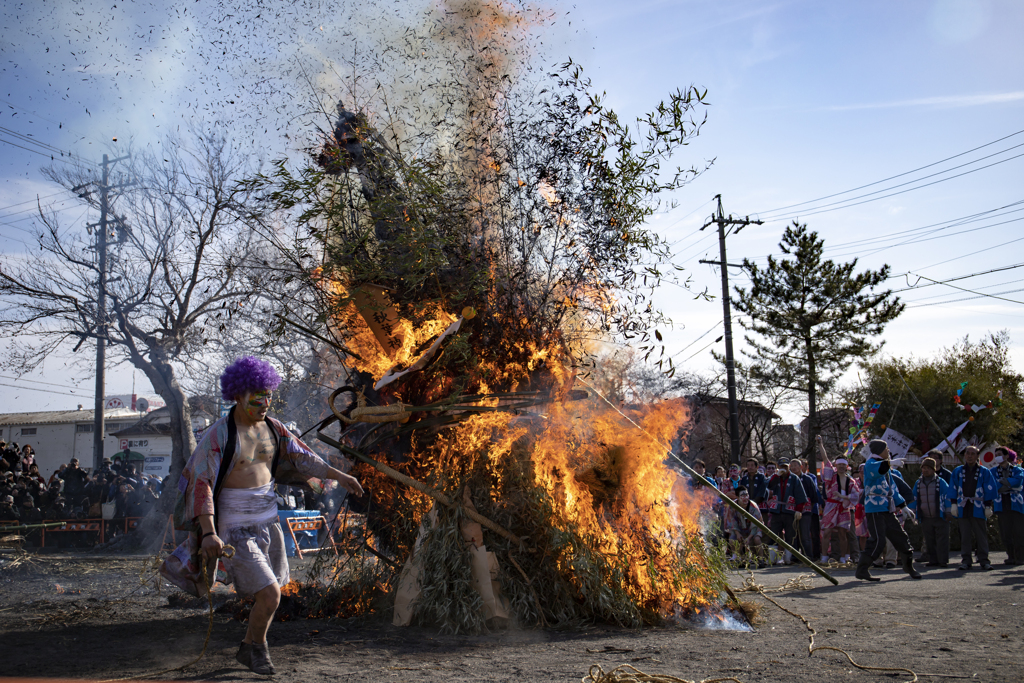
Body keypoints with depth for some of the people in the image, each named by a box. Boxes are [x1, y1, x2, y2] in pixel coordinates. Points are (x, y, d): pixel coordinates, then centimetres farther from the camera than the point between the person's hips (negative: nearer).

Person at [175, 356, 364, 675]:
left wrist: (338, 475, 12)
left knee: (273, 592, 16)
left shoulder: (271, 427, 3)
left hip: (267, 522, 7)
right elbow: (201, 483, -23)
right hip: (234, 528, -7)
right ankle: (256, 645, 16)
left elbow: (300, 455, 16)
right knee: (270, 594, -13)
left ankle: (249, 649, 40)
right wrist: (209, 533, -32)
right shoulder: (218, 435, -18)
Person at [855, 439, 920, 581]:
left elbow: (892, 488, 26)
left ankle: (908, 565, 31)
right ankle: (861, 570, -8)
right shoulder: (871, 464, -9)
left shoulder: (886, 468, 21)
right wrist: (890, 463, -54)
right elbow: (877, 469, -35)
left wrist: (903, 506, 23)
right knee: (877, 541, -14)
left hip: (888, 510, 9)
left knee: (900, 537, 13)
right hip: (875, 510, -9)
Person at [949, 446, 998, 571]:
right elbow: (953, 489, 11)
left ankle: (983, 560, 7)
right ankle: (965, 561, 8)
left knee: (981, 535, 0)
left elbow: (990, 489, 3)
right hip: (963, 508, 2)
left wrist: (988, 506, -1)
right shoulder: (957, 471, 10)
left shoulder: (984, 472, 5)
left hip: (978, 508, -2)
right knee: (965, 536, 3)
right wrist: (954, 504, 4)